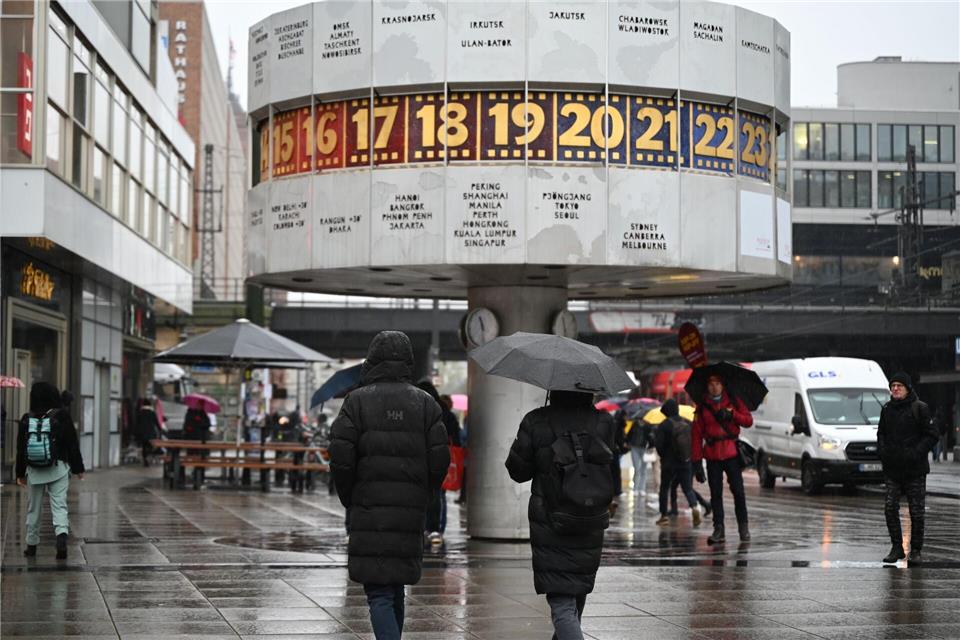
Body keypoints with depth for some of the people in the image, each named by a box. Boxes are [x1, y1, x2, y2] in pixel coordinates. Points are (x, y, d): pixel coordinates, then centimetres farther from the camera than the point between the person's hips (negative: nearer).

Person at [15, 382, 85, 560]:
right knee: (59, 505, -3)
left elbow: (21, 448, 4)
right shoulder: (61, 416, -6)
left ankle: (31, 545, 22)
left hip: (34, 470, 2)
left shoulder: (27, 419, -1)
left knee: (34, 507, 13)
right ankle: (61, 535, -26)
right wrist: (78, 468, 6)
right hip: (58, 469, -2)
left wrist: (20, 473, 13)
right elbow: (73, 444, -3)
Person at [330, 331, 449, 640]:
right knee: (396, 588, 19)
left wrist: (349, 499, 6)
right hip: (411, 511, 4)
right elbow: (440, 459, 0)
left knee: (379, 593, -5)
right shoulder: (425, 403, 6)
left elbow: (340, 458, -9)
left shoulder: (357, 401, -3)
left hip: (369, 509, -3)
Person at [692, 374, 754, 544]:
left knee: (738, 490, -4)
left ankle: (743, 528, 8)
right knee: (715, 493, 1)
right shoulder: (702, 407, 6)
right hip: (712, 455, 1)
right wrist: (697, 461, -5)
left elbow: (749, 421, 3)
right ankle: (719, 529, 5)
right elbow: (697, 435, 2)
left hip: (731, 453, -1)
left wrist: (731, 415, -14)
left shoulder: (733, 402, 9)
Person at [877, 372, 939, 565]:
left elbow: (932, 435, -6)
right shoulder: (887, 409, 10)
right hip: (892, 469, 4)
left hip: (915, 469, -4)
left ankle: (916, 550, 10)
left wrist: (916, 453, -17)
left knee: (916, 512, 1)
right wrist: (882, 450, 3)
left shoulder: (920, 408, -6)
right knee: (890, 508, -3)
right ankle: (896, 547, 7)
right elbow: (881, 433, 21)